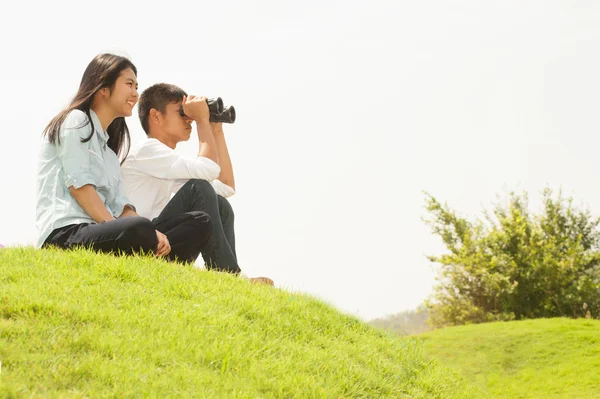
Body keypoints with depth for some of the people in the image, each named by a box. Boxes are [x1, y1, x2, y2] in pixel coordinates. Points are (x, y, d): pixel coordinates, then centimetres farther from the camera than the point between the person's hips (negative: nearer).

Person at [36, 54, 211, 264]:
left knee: (199, 223, -4)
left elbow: (120, 205, 16)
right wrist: (119, 229, -17)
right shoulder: (76, 120, 6)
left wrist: (154, 235, -5)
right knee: (139, 230, -39)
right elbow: (78, 184, -8)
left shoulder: (108, 148, 30)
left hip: (101, 235, 9)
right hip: (64, 234, -9)